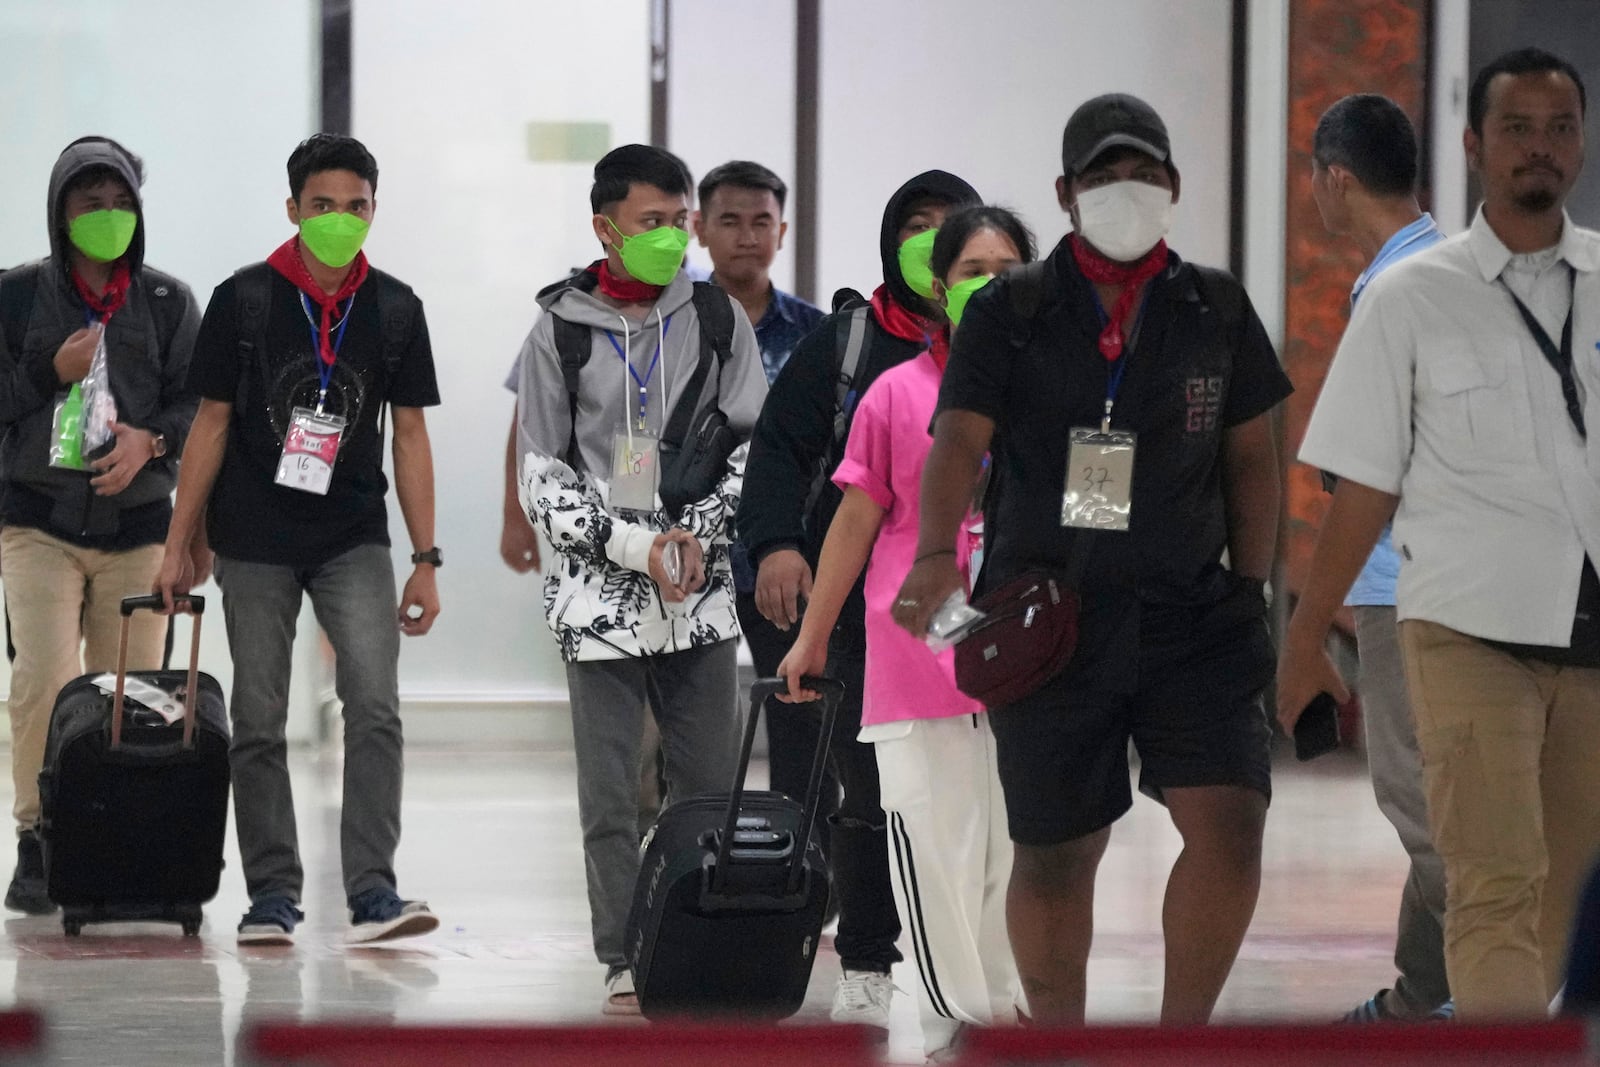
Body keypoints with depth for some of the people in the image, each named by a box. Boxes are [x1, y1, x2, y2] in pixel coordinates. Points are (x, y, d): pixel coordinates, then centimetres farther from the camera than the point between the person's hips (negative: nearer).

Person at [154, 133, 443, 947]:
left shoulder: (394, 309, 2)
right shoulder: (243, 300, -3)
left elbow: (409, 436, 6)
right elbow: (211, 424, 2)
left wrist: (425, 560, 2)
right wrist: (177, 546, 1)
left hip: (355, 542, 1)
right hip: (255, 544, -1)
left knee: (375, 707, -14)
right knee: (258, 724, 3)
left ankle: (371, 890, -13)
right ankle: (273, 894, 13)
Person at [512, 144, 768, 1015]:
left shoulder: (716, 318, 6)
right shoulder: (560, 332, 0)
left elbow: (754, 444, 8)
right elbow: (543, 477, 0)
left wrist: (701, 532, -7)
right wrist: (636, 545, -10)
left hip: (700, 592, 2)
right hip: (600, 593, -2)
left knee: (711, 789, 3)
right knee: (610, 796, -2)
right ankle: (625, 965, 4)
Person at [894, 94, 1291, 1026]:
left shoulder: (1217, 309, 9)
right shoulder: (1011, 313, 1)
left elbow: (1250, 459, 13)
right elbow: (959, 440, -11)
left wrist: (1251, 590, 7)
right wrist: (937, 554, -28)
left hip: (1191, 617, 1)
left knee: (1230, 824, -14)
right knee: (1055, 853, 6)